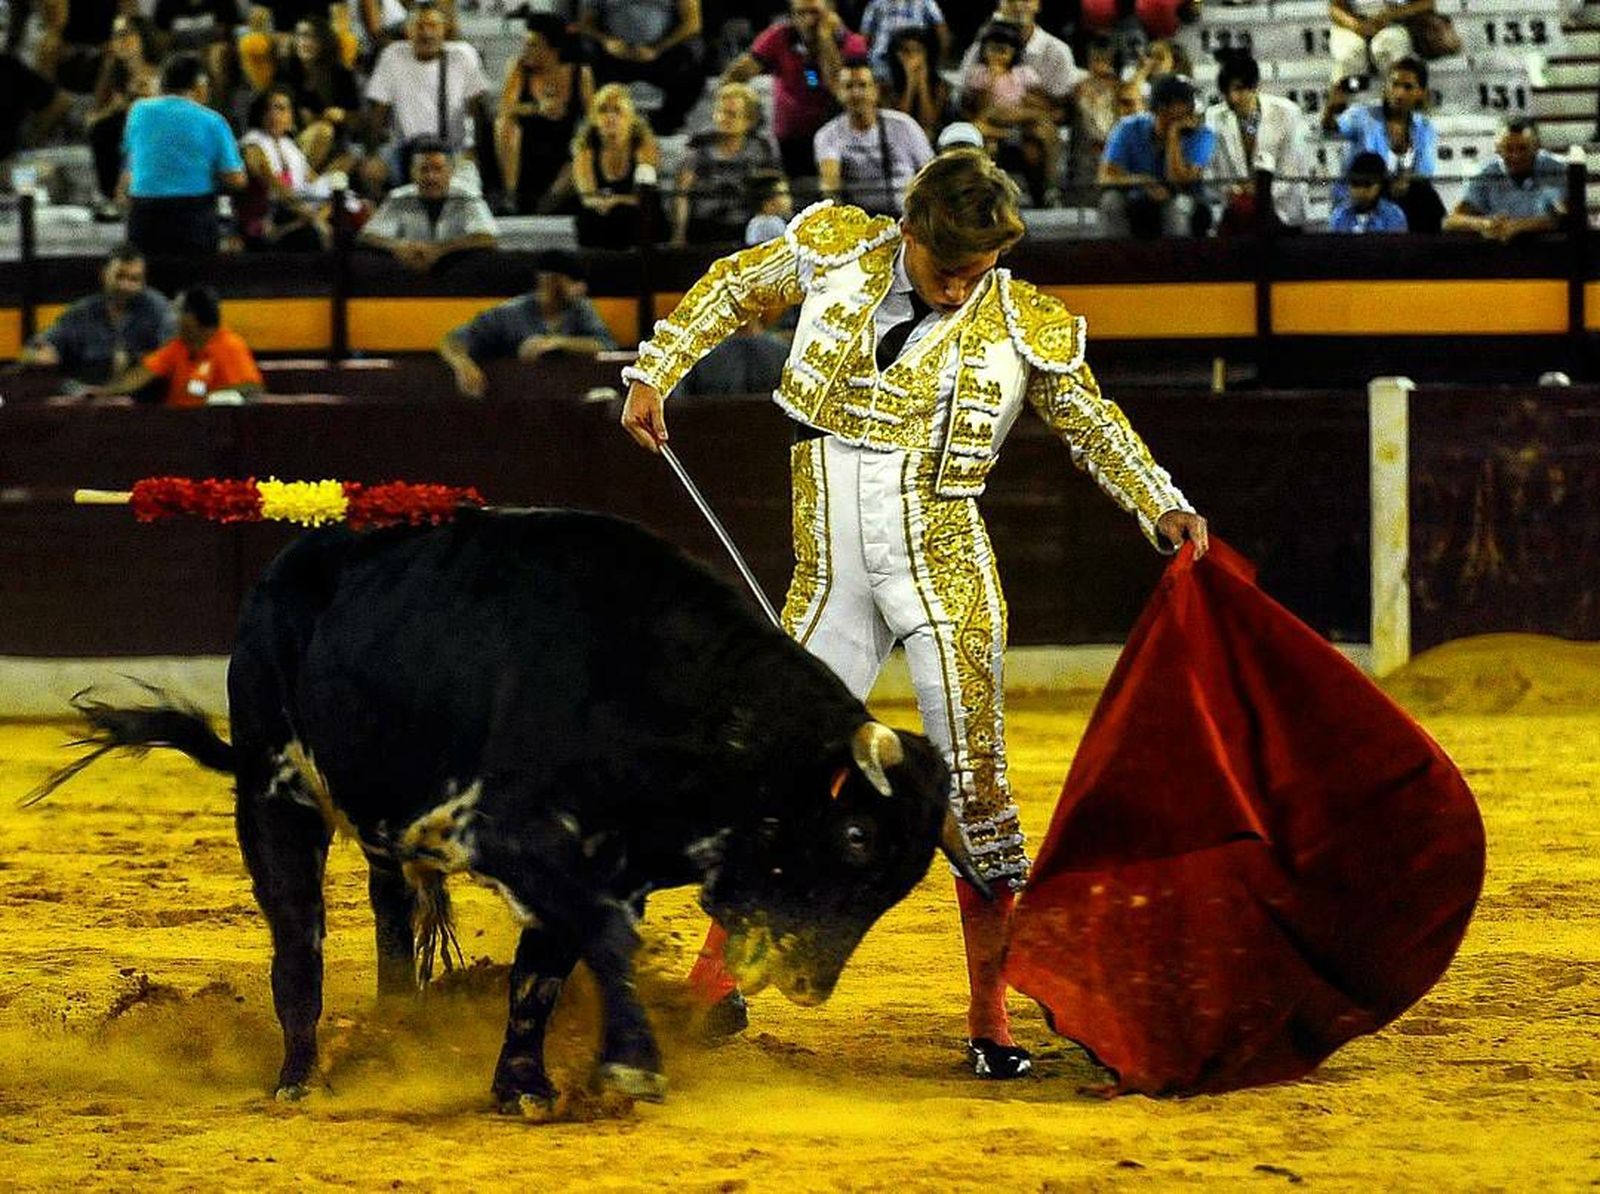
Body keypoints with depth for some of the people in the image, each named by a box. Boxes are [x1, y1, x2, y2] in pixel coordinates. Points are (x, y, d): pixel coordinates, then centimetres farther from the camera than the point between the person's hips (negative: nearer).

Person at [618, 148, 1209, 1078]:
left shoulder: (1026, 326, -1)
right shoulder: (835, 250, 2)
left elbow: (1091, 421, 12)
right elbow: (733, 288, 18)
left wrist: (1161, 506, 0)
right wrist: (656, 373, 15)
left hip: (944, 570, -1)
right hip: (833, 577, 2)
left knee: (976, 791, -6)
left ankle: (992, 1021, 0)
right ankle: (714, 990, 16)